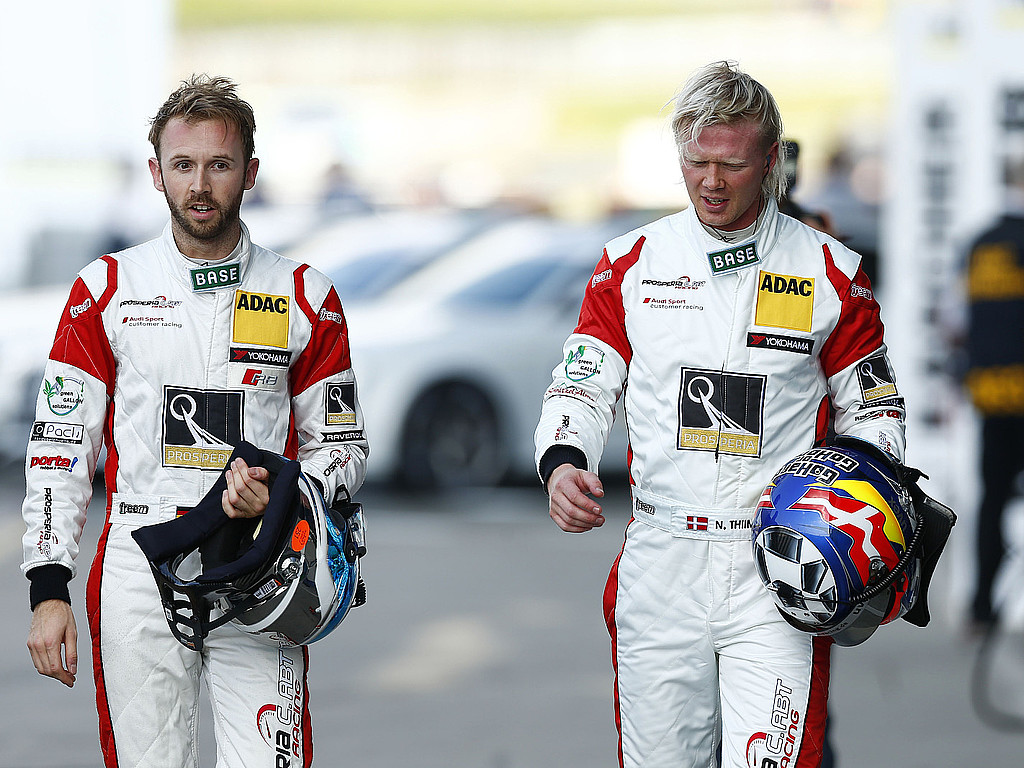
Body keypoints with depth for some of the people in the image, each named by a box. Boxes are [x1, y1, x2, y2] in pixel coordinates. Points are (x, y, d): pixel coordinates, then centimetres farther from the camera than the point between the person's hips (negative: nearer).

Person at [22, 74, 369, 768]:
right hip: (138, 574, 0)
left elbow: (343, 448, 10)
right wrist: (49, 593, -4)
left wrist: (280, 496, -13)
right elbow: (60, 448, 5)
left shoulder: (303, 298, 5)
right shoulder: (107, 289, 5)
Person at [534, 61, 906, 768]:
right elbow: (584, 385, 10)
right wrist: (564, 463, -10)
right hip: (661, 563, 2)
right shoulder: (631, 263, 8)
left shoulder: (830, 272, 4)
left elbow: (870, 407, 11)